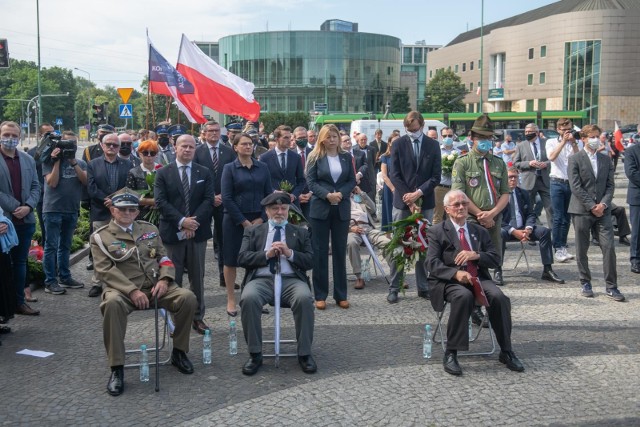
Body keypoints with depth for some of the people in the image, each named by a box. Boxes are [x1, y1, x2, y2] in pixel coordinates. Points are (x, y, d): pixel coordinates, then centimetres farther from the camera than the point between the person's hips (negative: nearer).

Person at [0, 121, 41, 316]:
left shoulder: (28, 160, 10)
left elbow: (36, 187, 9)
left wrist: (28, 207, -7)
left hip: (26, 220, 5)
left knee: (20, 261, 12)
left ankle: (19, 301, 20)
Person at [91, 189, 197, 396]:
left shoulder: (149, 229, 18)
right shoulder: (100, 237, 4)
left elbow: (164, 257, 17)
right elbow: (105, 270, -7)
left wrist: (164, 279, -6)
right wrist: (132, 291, -19)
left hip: (156, 286, 4)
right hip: (124, 289, -4)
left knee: (188, 297, -22)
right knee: (112, 303, -39)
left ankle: (179, 352, 0)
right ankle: (116, 369, -28)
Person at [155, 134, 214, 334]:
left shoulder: (204, 173, 8)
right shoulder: (163, 173, 3)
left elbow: (208, 200, 0)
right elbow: (161, 202, -6)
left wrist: (194, 222, -14)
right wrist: (182, 221, -16)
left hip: (198, 231, 2)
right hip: (172, 233, -2)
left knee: (197, 277, 8)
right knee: (173, 278, 3)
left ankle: (198, 317, 17)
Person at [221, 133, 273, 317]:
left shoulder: (262, 167, 6)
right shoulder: (229, 168, -1)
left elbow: (269, 194, 5)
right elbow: (227, 198, -7)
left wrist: (261, 218, -7)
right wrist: (244, 222, -12)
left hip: (258, 220, 2)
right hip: (235, 221, -2)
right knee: (231, 260, 3)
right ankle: (231, 300, 14)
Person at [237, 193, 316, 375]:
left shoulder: (300, 232, 20)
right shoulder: (253, 231, 19)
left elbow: (309, 261, 10)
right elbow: (242, 258, 6)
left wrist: (290, 253, -8)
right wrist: (266, 254, -8)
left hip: (291, 280, 0)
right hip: (262, 280, 0)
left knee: (304, 298, -33)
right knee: (249, 298, -33)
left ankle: (304, 354, -19)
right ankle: (255, 354, -19)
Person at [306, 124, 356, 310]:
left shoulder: (346, 157, 9)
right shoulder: (315, 157, 0)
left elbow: (352, 180, 6)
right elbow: (310, 181, -5)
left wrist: (341, 193, -12)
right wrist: (327, 195, -18)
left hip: (341, 209, 3)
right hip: (320, 209, -2)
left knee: (340, 251, 6)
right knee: (320, 251, 1)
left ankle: (341, 295, 13)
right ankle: (320, 295, 8)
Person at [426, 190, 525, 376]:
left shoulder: (480, 231, 21)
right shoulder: (437, 232, 7)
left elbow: (495, 259, 13)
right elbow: (432, 263, -6)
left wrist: (476, 255, -8)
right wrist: (456, 273, -23)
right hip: (450, 282, -4)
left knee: (498, 297, -27)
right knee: (464, 296, -36)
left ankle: (506, 352, -12)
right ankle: (451, 354, -26)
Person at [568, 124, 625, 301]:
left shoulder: (606, 159, 12)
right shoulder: (575, 159, -1)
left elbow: (610, 185, 9)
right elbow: (575, 187, -8)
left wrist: (603, 204, -7)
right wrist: (591, 206, -12)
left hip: (603, 209, 3)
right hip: (582, 210, -3)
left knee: (609, 247, -4)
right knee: (582, 250, 4)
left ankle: (611, 287, 2)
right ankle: (585, 283, 17)